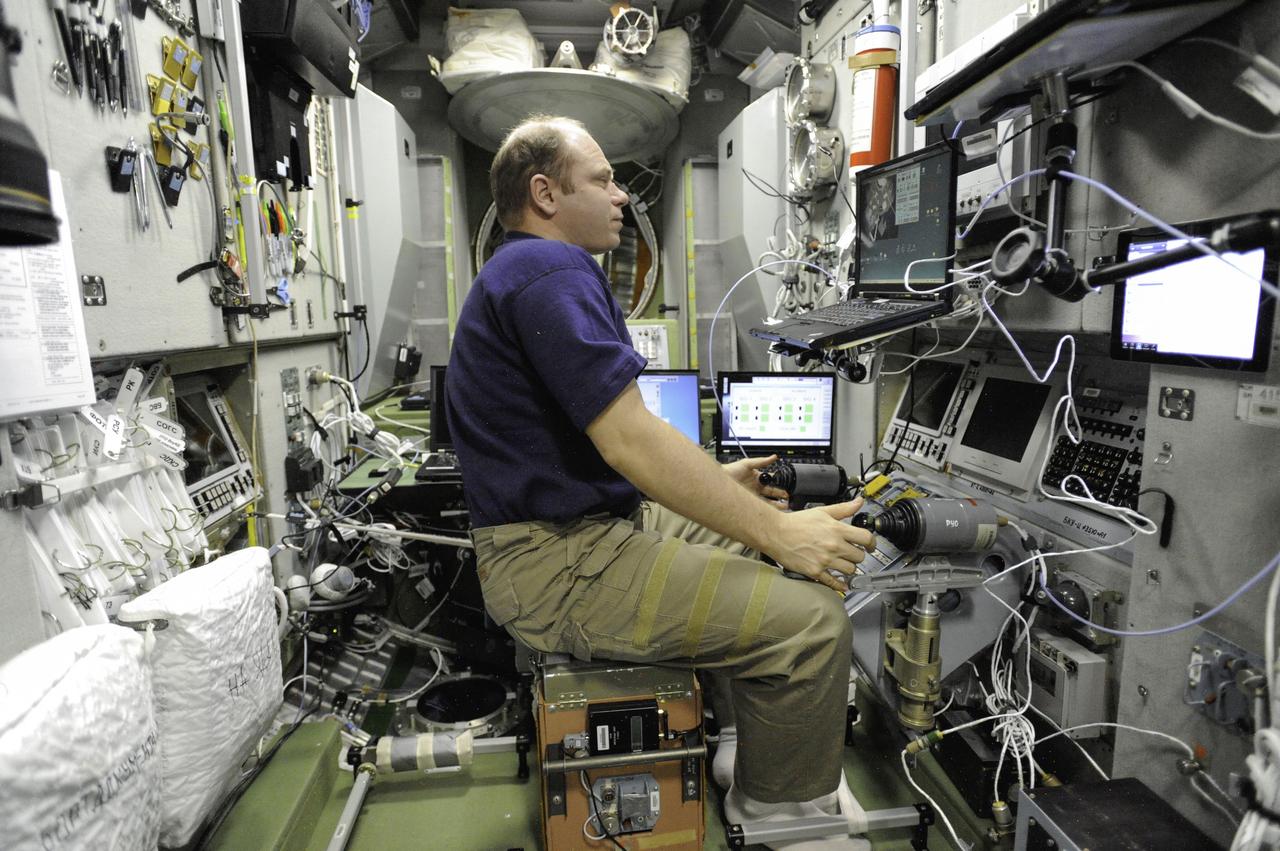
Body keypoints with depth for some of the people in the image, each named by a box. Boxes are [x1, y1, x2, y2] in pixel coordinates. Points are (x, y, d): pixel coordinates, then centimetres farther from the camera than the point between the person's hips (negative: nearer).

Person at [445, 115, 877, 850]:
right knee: (812, 617, -16)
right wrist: (777, 531, -18)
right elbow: (628, 439, -25)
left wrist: (713, 480, 17)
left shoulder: (534, 270, 19)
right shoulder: (550, 270, -16)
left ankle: (787, 754, 28)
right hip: (560, 562, -11)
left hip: (590, 521, 11)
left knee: (754, 545, 17)